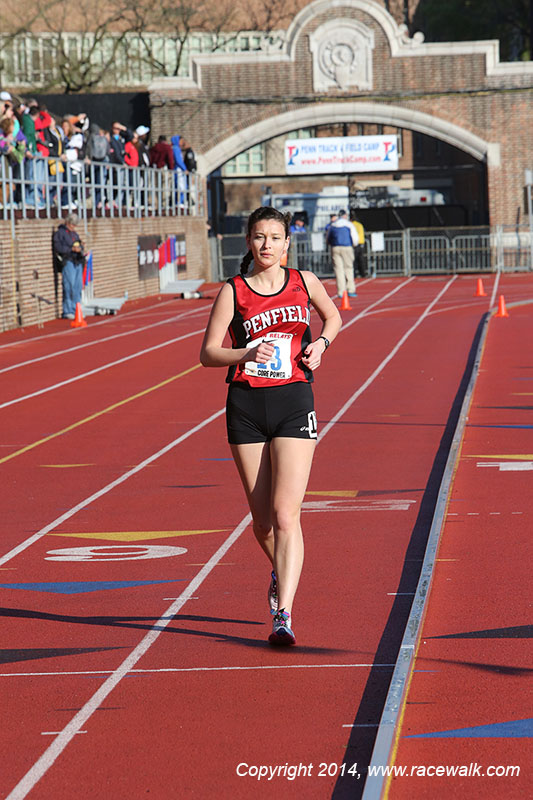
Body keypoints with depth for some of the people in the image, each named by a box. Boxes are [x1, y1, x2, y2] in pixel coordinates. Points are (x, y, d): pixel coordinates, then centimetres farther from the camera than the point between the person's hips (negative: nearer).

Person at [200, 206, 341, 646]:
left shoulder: (304, 282, 5)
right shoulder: (232, 292, 0)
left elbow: (333, 316, 24)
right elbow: (208, 353, -1)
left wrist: (321, 343, 4)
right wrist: (246, 354, -20)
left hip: (294, 400, -1)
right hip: (246, 406, 1)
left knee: (286, 513, -14)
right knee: (262, 518, 9)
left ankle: (284, 614, -18)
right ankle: (281, 571, 42)